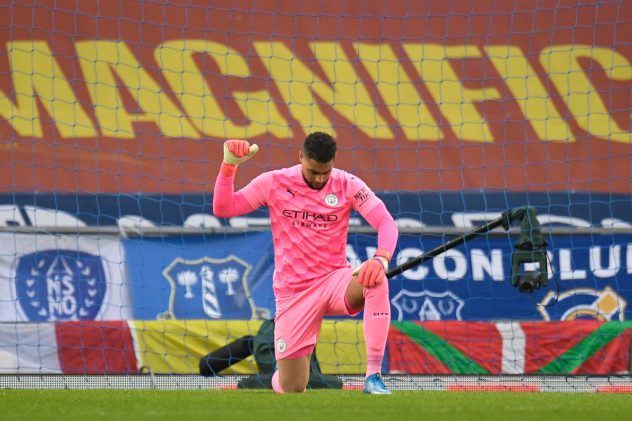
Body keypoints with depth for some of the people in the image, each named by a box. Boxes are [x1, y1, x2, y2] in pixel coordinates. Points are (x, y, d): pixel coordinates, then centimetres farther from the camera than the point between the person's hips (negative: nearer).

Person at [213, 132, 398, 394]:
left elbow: (386, 223, -16)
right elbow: (222, 209, -5)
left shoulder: (348, 185, -6)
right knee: (291, 390, -3)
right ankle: (279, 377, 40)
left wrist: (381, 259, -36)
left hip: (335, 280, 0)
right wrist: (229, 165, -19)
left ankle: (374, 376, -35)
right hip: (293, 293, 0)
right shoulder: (273, 183, -5)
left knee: (376, 281, -37)